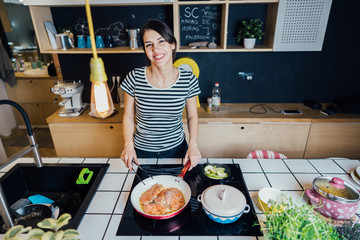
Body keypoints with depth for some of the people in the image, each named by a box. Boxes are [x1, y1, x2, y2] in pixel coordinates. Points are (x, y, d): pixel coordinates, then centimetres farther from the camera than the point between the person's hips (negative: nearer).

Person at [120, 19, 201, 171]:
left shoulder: (188, 80, -13)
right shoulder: (135, 78, -14)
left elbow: (192, 116, -1)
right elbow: (128, 116, -4)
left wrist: (193, 145, -15)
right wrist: (128, 145, -16)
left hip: (176, 150, 1)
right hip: (142, 152, 0)